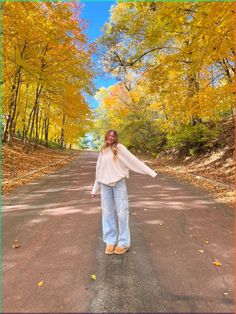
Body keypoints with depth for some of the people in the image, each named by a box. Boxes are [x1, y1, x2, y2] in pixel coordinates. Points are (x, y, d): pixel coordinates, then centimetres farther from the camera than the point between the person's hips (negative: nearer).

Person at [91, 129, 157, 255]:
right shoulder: (102, 152, 12)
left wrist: (151, 172, -10)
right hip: (105, 185, 4)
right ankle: (110, 241, 24)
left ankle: (124, 242, 17)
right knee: (107, 213, 9)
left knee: (122, 213, 1)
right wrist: (94, 189, 21)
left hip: (119, 184, -4)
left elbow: (134, 160, -5)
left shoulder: (120, 148, -1)